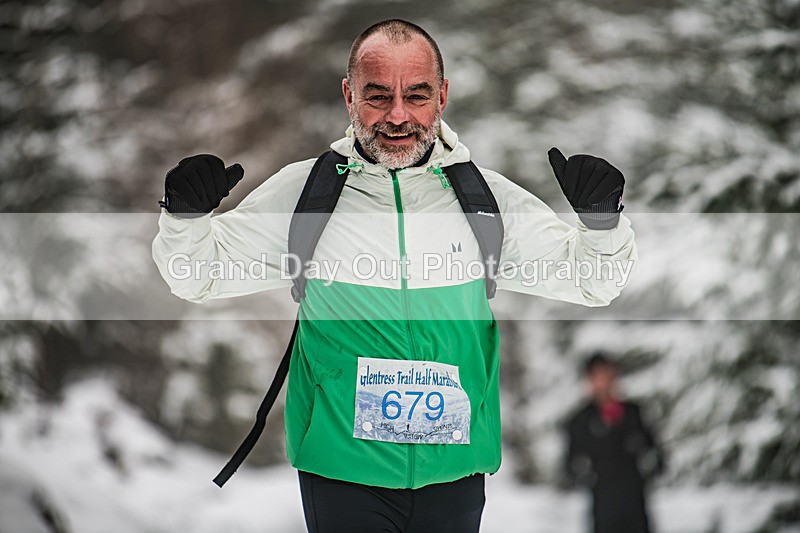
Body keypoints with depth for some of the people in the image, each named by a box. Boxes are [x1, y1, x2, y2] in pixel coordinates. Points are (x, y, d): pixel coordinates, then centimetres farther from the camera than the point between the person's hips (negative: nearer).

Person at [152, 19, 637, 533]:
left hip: (455, 471, 2)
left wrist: (601, 221, -13)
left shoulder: (485, 195, 2)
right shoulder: (301, 191, -1)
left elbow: (593, 282, 8)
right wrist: (186, 217, -15)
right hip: (342, 470, -2)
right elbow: (198, 275, 5)